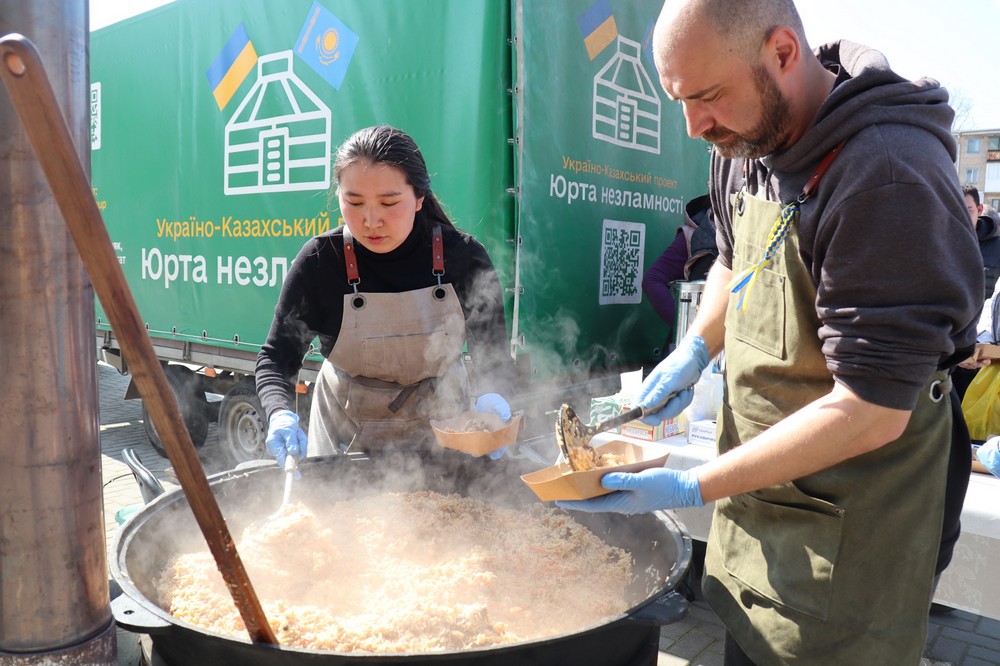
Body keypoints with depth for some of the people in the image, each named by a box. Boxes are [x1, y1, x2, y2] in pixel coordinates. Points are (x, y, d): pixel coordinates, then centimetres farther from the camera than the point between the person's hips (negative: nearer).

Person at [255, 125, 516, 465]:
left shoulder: (464, 257, -16)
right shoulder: (320, 261, -18)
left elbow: (493, 354, -10)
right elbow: (276, 356, -13)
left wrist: (493, 397, -31)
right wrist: (281, 415, -32)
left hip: (441, 430, 1)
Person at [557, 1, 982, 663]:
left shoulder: (889, 176, -27)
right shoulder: (743, 144, -1)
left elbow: (871, 412, -26)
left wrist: (692, 488, -26)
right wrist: (695, 349, 3)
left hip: (844, 528, -7)